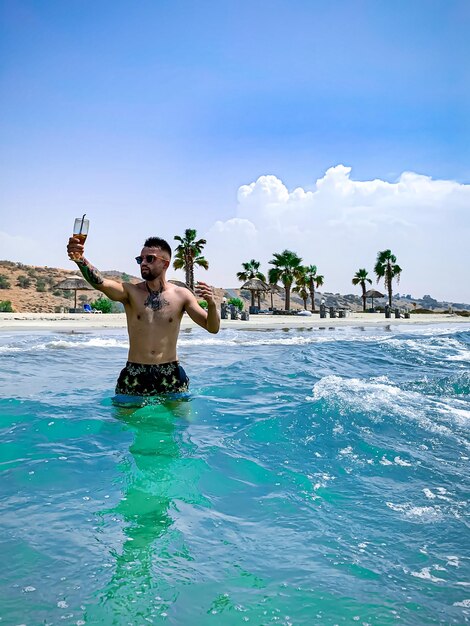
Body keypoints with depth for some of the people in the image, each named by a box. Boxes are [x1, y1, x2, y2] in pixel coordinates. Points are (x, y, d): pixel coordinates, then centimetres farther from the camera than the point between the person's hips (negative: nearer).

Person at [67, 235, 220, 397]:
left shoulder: (181, 295, 1)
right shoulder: (130, 292, -1)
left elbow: (212, 328, -1)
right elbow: (101, 283, -20)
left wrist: (211, 304, -21)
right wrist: (80, 259, -38)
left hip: (171, 376, 0)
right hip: (133, 377, 0)